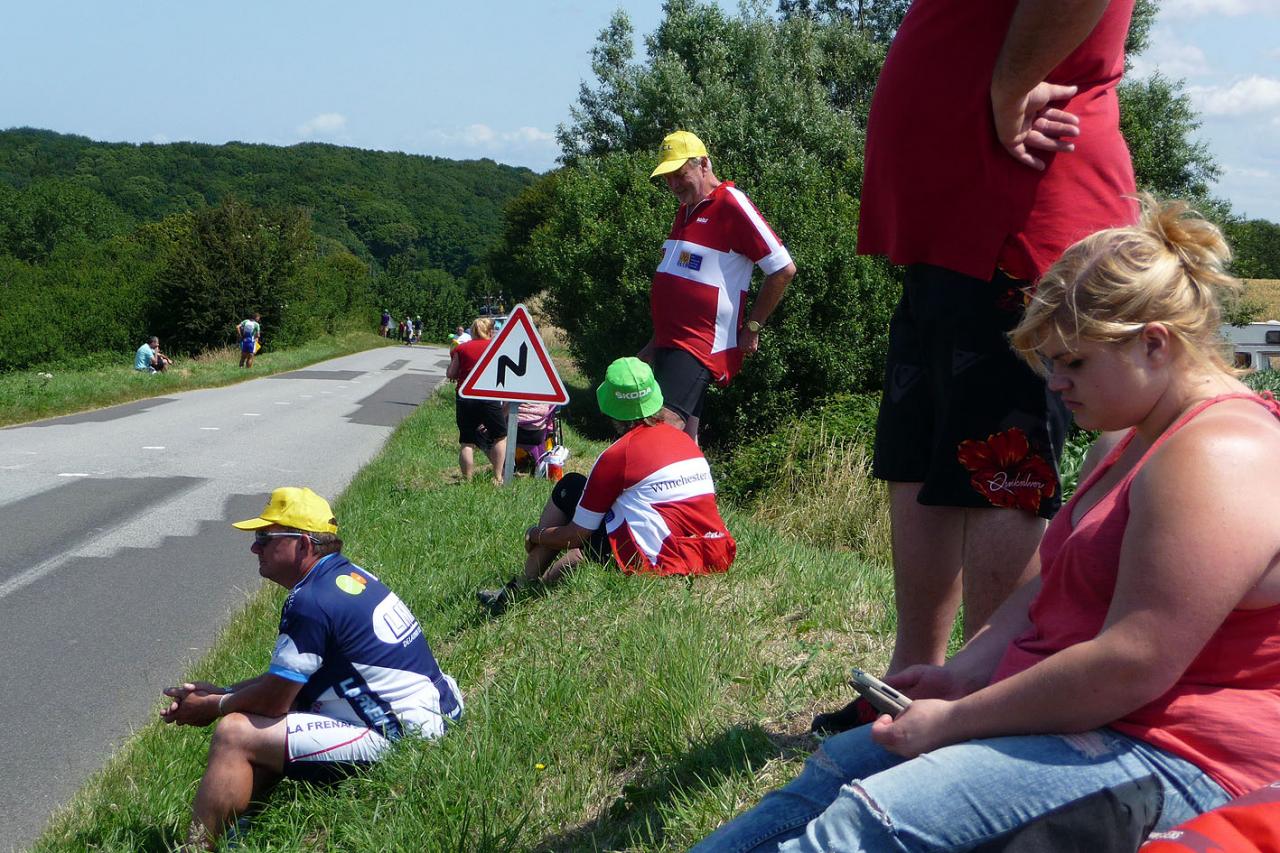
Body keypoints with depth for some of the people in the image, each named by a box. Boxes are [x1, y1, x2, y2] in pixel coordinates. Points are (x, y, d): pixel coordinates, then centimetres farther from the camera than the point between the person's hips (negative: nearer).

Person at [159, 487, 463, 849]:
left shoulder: (311, 602, -18)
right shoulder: (347, 574, 11)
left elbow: (273, 700, -12)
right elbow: (287, 678, 19)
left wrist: (214, 706, 6)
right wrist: (219, 691, 14)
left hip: (394, 738, -11)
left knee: (235, 735, -9)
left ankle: (197, 843, 1)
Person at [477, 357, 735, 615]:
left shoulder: (618, 454, -6)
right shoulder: (683, 438, 12)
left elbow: (576, 534, 1)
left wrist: (535, 534, 21)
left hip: (658, 560, -7)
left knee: (570, 488, 13)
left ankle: (520, 589, 18)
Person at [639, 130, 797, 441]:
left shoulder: (731, 205, -10)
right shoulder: (686, 210, 18)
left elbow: (784, 269, -13)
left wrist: (751, 326, -8)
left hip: (700, 346, -9)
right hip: (668, 344, 9)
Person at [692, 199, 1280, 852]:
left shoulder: (1216, 459, -20)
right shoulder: (1127, 445, 16)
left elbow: (1132, 665, -26)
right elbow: (1052, 587, 18)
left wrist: (954, 720, -19)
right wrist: (961, 673, 2)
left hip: (1171, 753, -11)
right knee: (830, 771, 5)